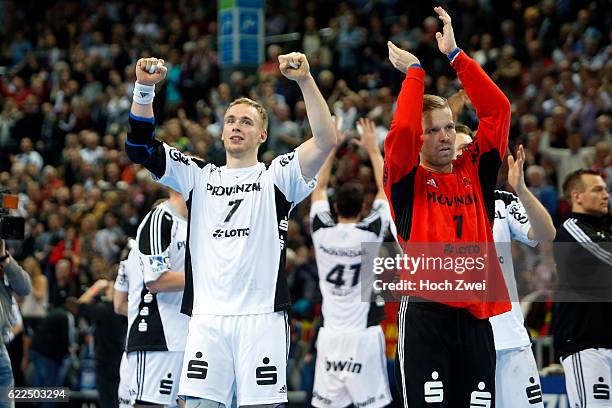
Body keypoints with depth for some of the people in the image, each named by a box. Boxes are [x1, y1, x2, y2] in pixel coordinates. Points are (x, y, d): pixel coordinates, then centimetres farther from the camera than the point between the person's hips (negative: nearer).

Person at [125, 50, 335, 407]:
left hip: (262, 316, -3)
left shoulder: (276, 177, 7)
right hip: (207, 317, 3)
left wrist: (305, 80, -18)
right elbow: (141, 146, 10)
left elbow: (326, 141, -8)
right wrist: (145, 88, -4)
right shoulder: (199, 176, 16)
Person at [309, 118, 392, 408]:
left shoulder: (322, 232, -2)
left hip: (330, 334, 3)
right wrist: (373, 149, 14)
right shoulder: (370, 233, -8)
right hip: (363, 334, -3)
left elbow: (319, 188, 16)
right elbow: (385, 189, 5)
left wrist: (332, 149, 20)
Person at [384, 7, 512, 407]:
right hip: (426, 312, -4)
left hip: (475, 313, 4)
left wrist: (455, 54, 4)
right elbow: (401, 131, -14)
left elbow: (497, 110, 7)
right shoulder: (407, 180, 4)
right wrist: (414, 70, -3)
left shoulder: (474, 172, 14)